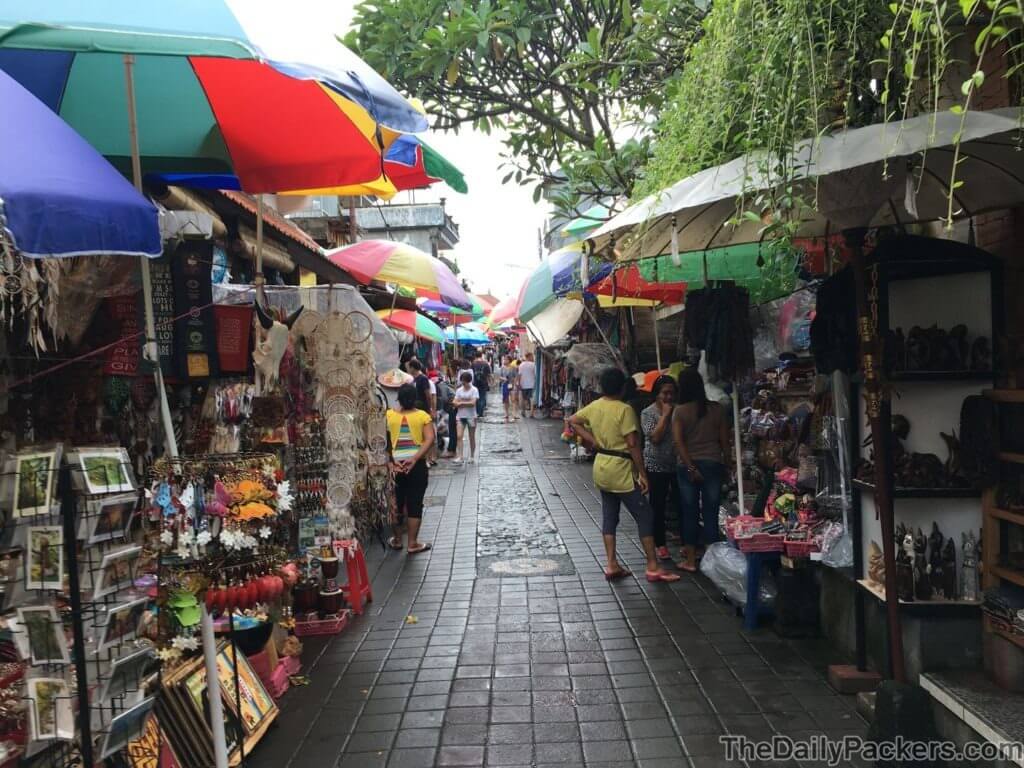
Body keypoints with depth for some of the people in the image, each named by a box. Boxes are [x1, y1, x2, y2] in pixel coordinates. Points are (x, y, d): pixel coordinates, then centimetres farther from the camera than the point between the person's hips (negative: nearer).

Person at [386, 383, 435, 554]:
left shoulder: (388, 415, -1)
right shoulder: (423, 416, -4)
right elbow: (430, 439, -14)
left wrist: (390, 461, -9)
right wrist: (414, 458, -17)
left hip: (394, 466, 2)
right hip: (416, 466, -1)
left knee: (395, 503, 16)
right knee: (415, 504, 7)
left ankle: (396, 540, 27)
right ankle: (412, 544, 12)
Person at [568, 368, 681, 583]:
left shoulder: (594, 407, 4)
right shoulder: (624, 409, -17)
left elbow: (572, 421, 12)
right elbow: (633, 444, -19)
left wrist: (592, 440, 6)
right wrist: (642, 473, -14)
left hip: (601, 467, 8)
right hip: (621, 470, -7)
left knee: (609, 516, 13)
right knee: (645, 516, 0)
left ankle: (612, 565, 14)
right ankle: (653, 568, 2)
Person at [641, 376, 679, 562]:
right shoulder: (648, 413, -4)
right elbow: (655, 437, -17)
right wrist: (665, 414, -15)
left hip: (678, 464, 3)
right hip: (657, 466, -3)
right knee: (658, 506, 4)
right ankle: (660, 545, 14)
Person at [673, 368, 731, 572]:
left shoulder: (680, 411, -5)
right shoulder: (717, 409, 1)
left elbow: (678, 441, -13)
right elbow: (725, 440, 4)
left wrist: (691, 467, -11)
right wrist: (725, 464, 14)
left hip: (689, 465, -1)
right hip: (713, 463, 1)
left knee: (690, 512, 7)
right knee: (711, 512, 6)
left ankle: (690, 559, 13)